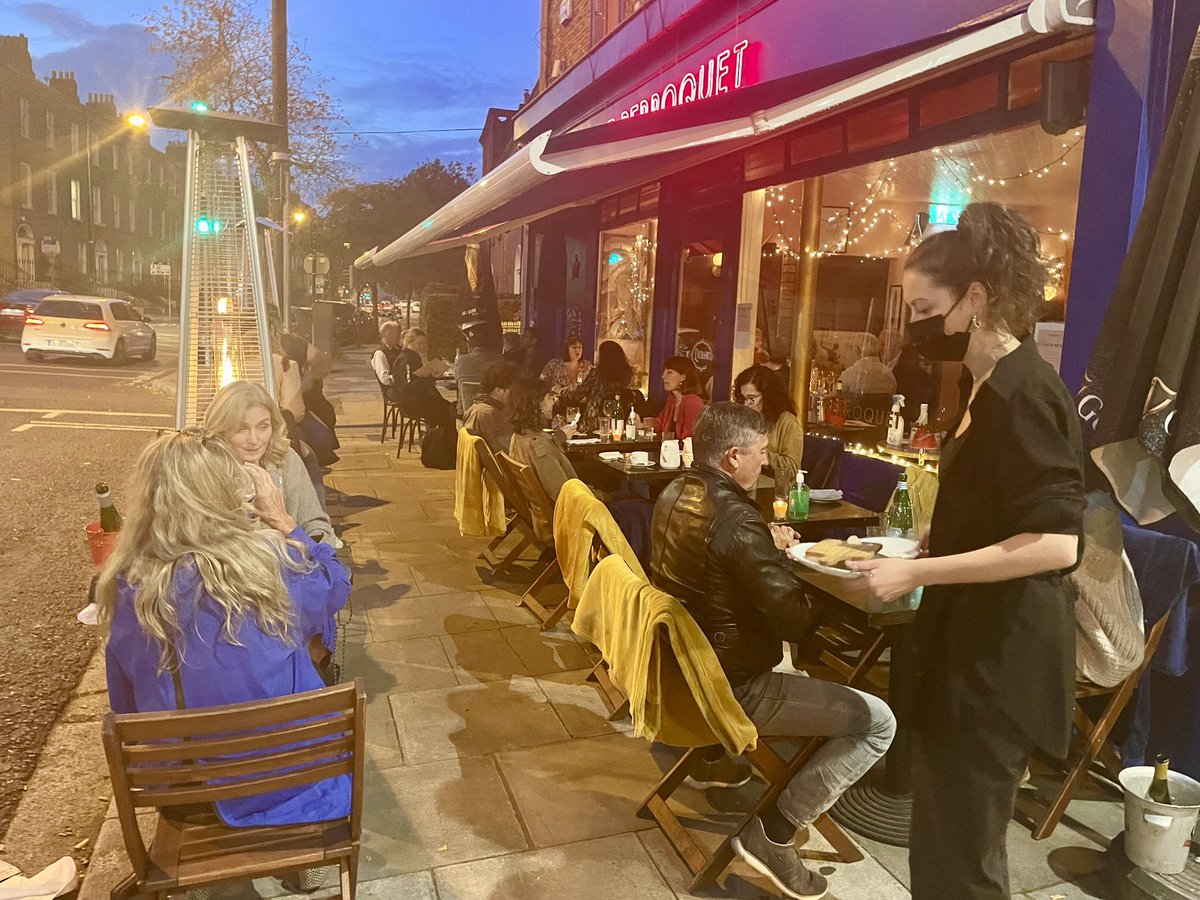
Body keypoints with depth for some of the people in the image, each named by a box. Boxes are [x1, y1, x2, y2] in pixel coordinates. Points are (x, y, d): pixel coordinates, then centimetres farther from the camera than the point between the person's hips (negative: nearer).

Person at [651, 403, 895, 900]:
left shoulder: (674, 493, -1)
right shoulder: (736, 519, -28)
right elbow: (794, 620, -23)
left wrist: (767, 546, 5)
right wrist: (781, 558, -4)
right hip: (728, 688, -9)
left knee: (771, 650, 38)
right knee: (877, 721, -5)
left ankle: (715, 756, 39)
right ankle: (774, 830, -1)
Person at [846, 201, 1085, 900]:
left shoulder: (1023, 393, -20)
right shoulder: (994, 389, 12)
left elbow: (1056, 543, -26)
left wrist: (916, 573, -24)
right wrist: (920, 554, 10)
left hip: (1000, 659, -10)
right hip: (976, 647, 10)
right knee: (948, 836, 22)